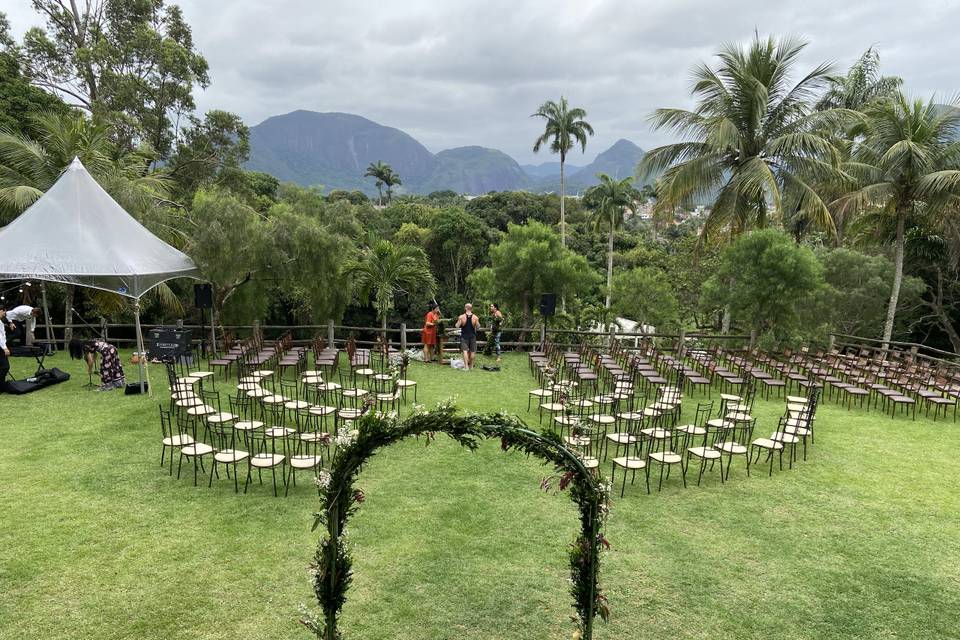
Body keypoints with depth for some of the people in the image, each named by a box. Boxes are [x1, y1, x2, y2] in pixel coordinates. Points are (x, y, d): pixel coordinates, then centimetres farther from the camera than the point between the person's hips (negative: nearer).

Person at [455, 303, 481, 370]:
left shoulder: (461, 317, -10)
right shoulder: (475, 317, -7)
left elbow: (457, 326, -6)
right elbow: (478, 327, 0)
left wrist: (458, 321, 13)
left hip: (464, 336, -2)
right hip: (472, 336, 2)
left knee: (465, 351, -3)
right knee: (472, 351, 12)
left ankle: (466, 366, -12)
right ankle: (471, 366, 21)